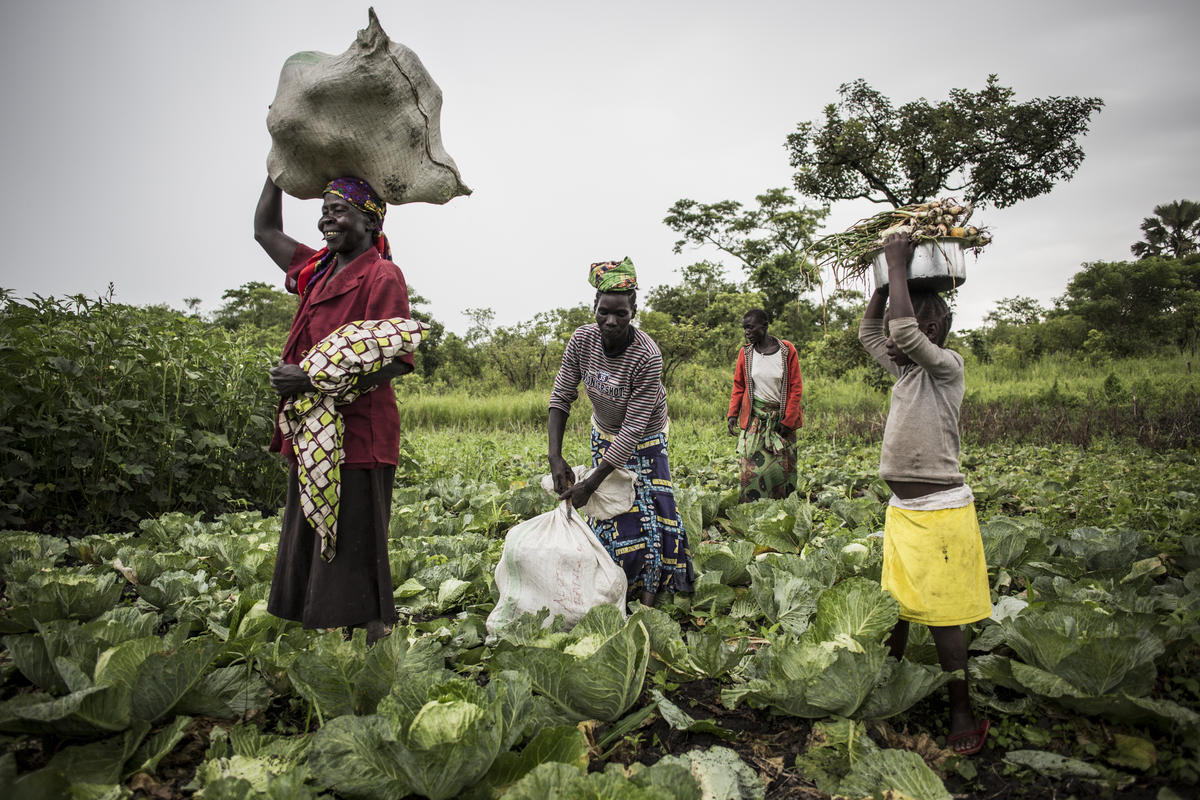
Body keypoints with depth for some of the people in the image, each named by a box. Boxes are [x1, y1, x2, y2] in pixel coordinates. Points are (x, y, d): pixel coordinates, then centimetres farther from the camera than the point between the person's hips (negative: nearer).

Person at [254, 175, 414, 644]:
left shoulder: (382, 276, -9)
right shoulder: (318, 270, 15)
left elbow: (393, 362, -18)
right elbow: (266, 230, 31)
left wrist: (311, 380, -22)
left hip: (355, 438, -9)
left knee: (352, 556, -4)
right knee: (307, 554, 14)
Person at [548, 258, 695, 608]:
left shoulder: (647, 356, -33)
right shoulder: (582, 340, -20)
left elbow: (634, 427, -32)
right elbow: (561, 397, -12)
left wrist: (591, 483, -32)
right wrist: (555, 457, -23)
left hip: (644, 443, -3)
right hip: (604, 436, 3)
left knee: (650, 514, -3)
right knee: (611, 512, 2)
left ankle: (650, 594, 15)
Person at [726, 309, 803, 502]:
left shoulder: (787, 350, -4)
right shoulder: (745, 353, 2)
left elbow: (796, 388, -3)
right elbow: (738, 387, 9)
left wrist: (788, 420, -7)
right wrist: (732, 415, -1)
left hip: (781, 417, -1)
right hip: (754, 418, 1)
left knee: (783, 465, 3)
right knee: (752, 466, -4)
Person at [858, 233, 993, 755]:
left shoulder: (947, 365, -12)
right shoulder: (904, 370, 10)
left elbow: (905, 331, -30)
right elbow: (868, 332, 23)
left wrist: (898, 266, -19)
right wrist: (887, 276, 16)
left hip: (939, 511, -8)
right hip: (901, 507, 8)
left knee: (940, 615, 0)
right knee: (896, 605, 17)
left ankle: (963, 713, 14)